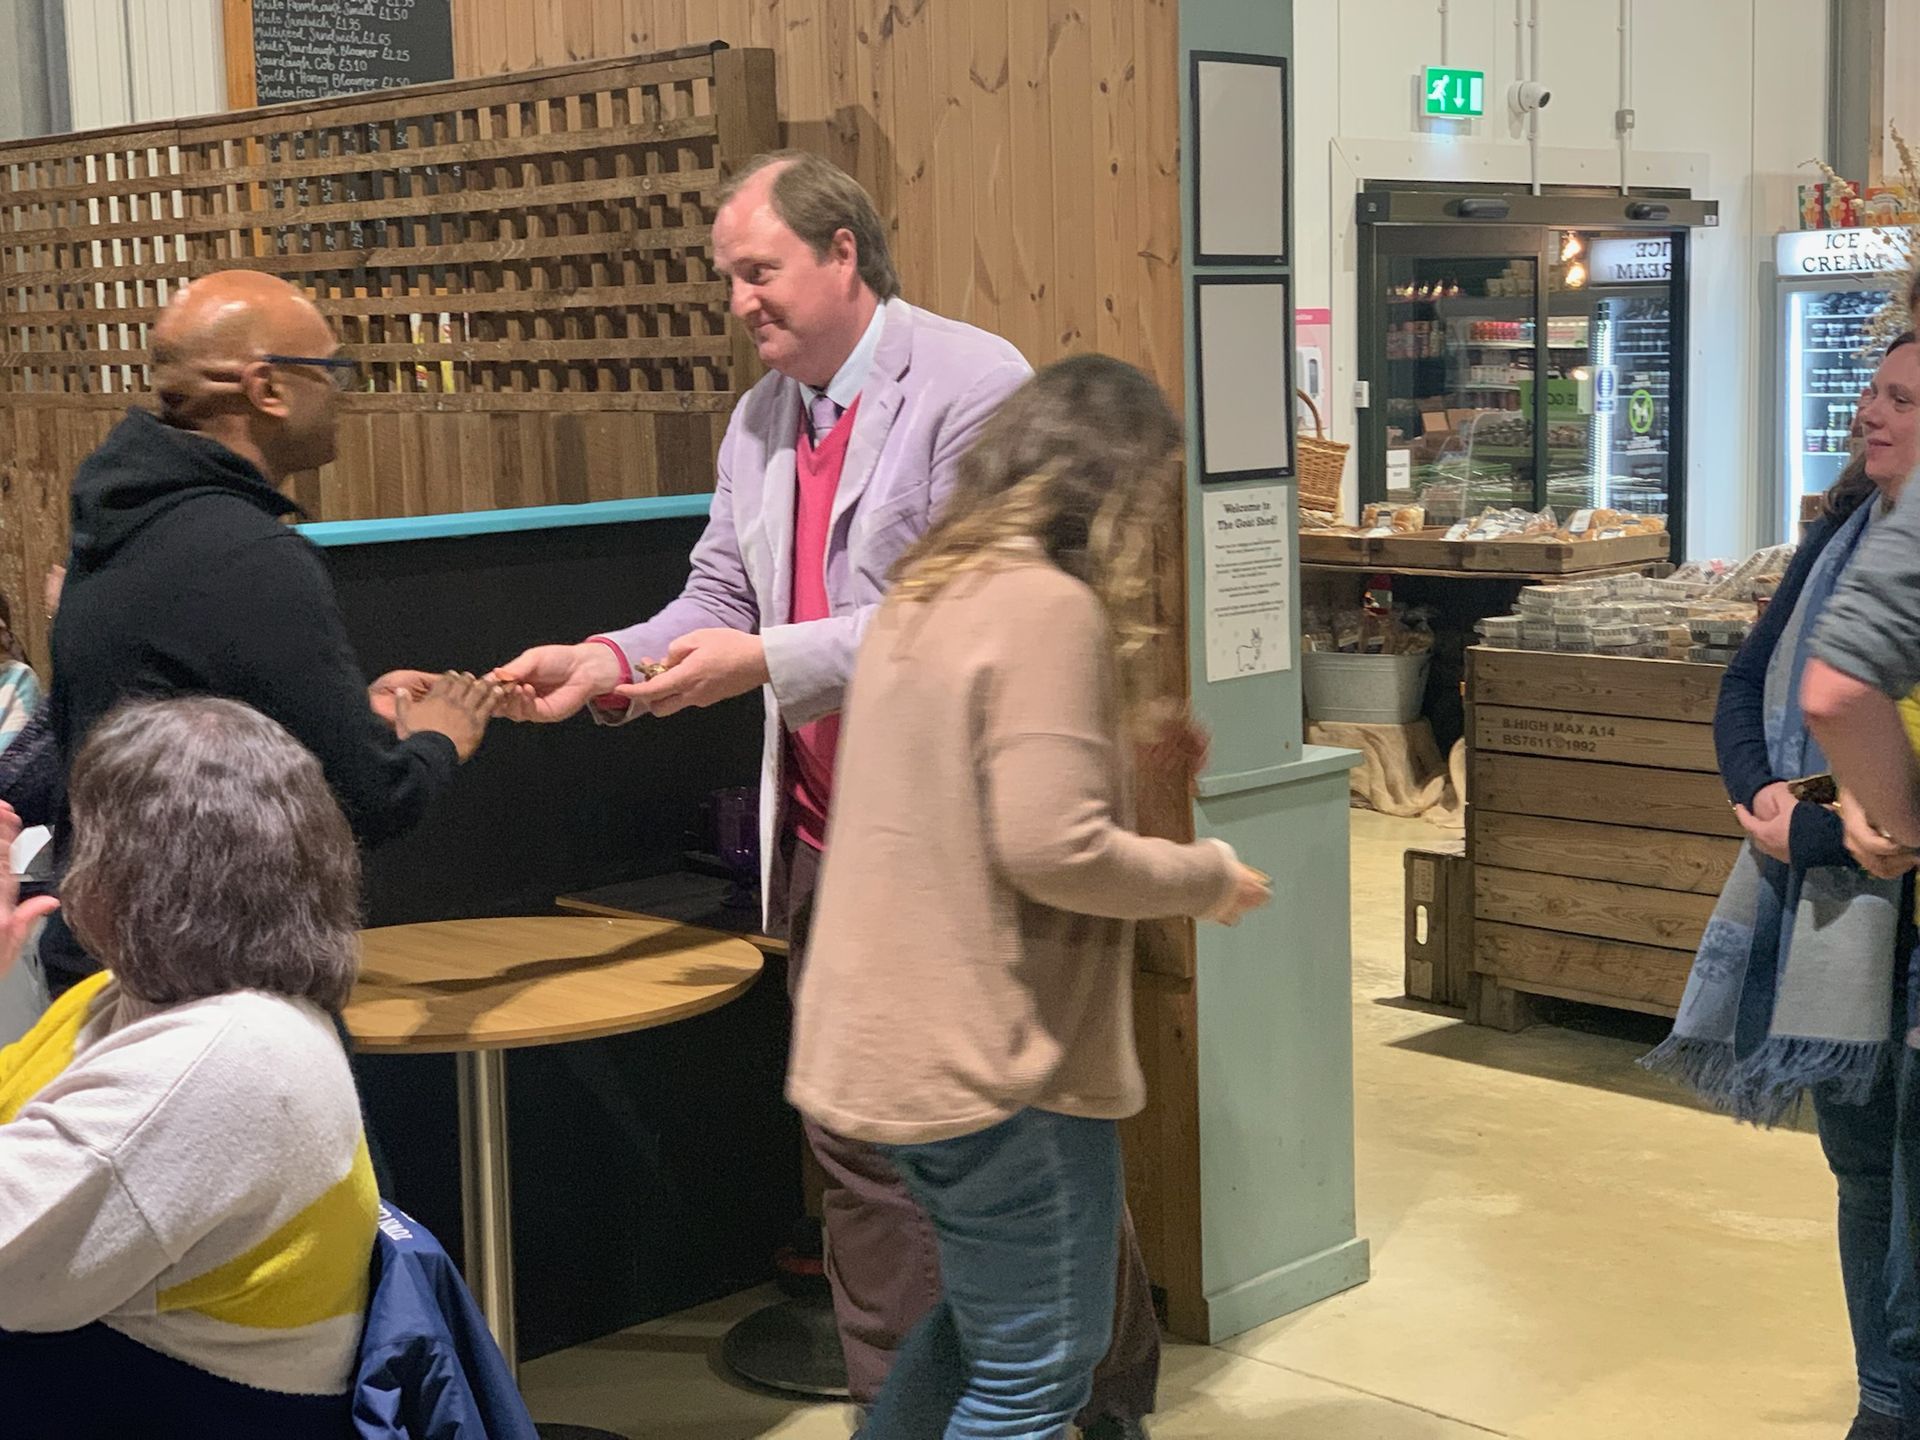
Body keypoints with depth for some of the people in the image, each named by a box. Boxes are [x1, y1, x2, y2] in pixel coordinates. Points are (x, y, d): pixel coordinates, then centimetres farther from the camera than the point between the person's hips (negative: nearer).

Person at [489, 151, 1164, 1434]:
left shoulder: (972, 386, -12)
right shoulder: (760, 422, 12)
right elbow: (720, 597, 10)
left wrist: (765, 661, -22)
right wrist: (606, 665, -8)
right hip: (829, 842, 7)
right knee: (861, 1152, 12)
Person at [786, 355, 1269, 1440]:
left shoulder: (928, 594, 11)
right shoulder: (1050, 608, -18)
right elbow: (1053, 848, -25)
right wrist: (1208, 875, -9)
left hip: (893, 1042, 9)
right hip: (997, 1060, -9)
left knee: (986, 1311, 26)